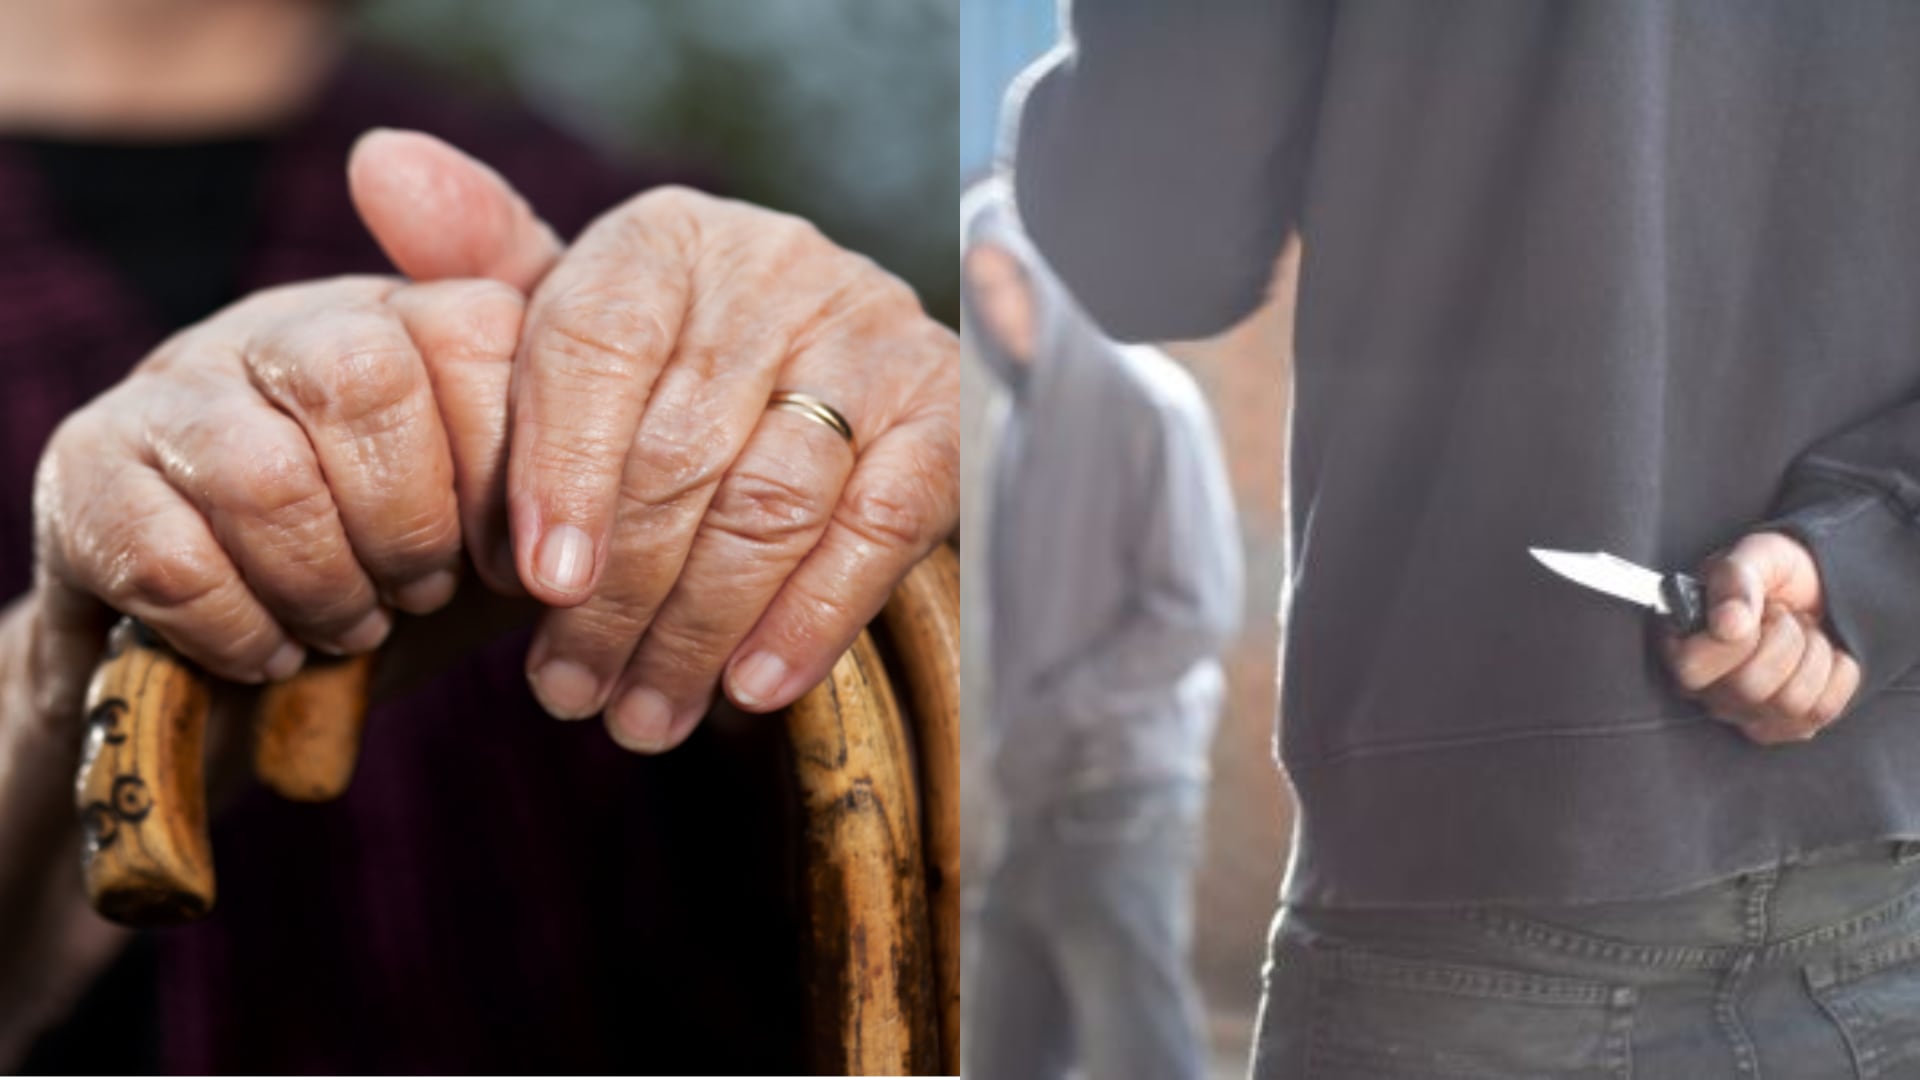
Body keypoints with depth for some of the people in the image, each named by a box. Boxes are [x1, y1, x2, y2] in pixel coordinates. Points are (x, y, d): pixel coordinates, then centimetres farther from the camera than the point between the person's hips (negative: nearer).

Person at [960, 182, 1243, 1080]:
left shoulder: (1149, 403, -8)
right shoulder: (1019, 413, 12)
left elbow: (1200, 609, -13)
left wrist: (1063, 711, -16)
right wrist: (1009, 731, 6)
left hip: (1122, 794, -7)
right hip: (1030, 798, 7)